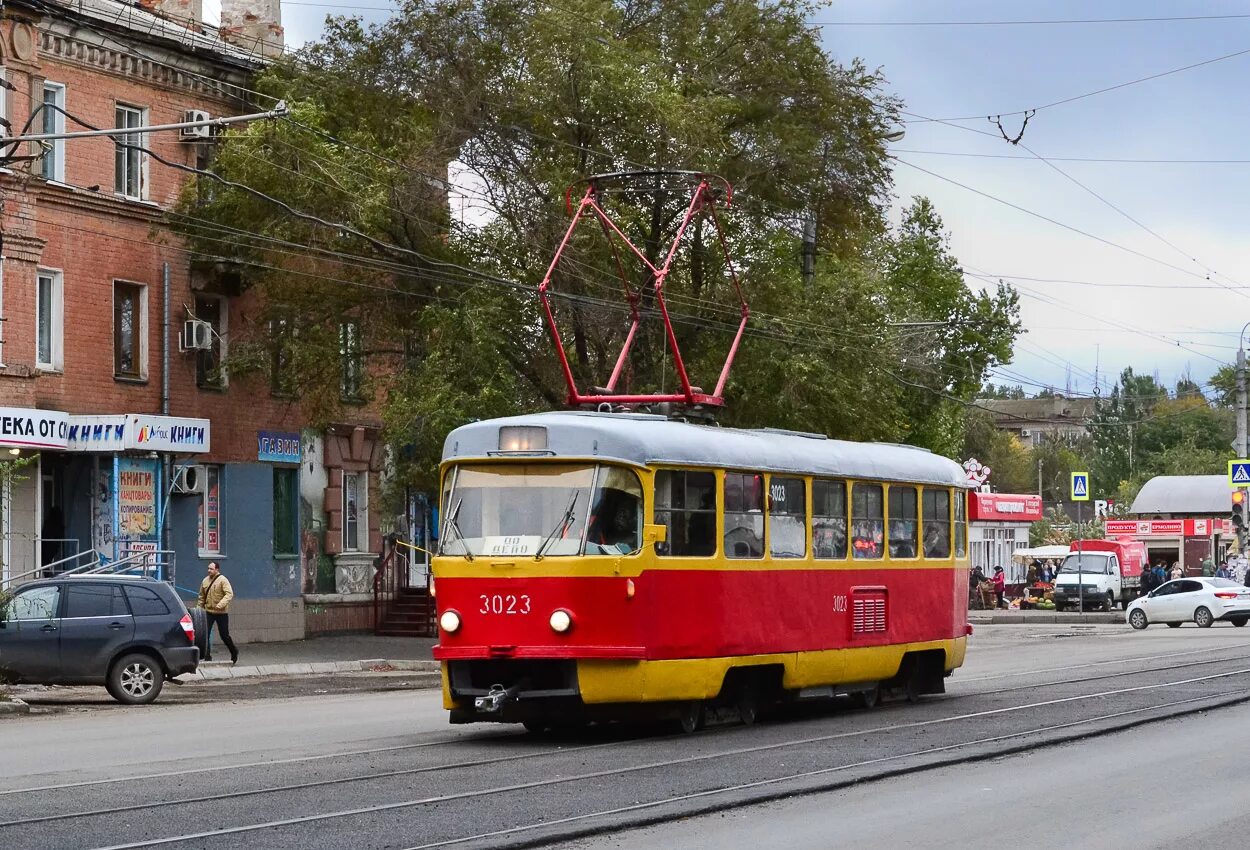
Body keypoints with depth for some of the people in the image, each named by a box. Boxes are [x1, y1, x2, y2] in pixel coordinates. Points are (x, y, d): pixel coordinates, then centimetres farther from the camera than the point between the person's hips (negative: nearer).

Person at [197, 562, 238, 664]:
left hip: (221, 613, -5)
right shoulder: (205, 581, 8)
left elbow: (229, 594, -20)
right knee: (205, 635, -4)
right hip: (208, 612, 5)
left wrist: (221, 604, -32)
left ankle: (234, 652, 26)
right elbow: (202, 596, 17)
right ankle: (207, 657, 2)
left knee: (224, 635, 3)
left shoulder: (223, 580, -10)